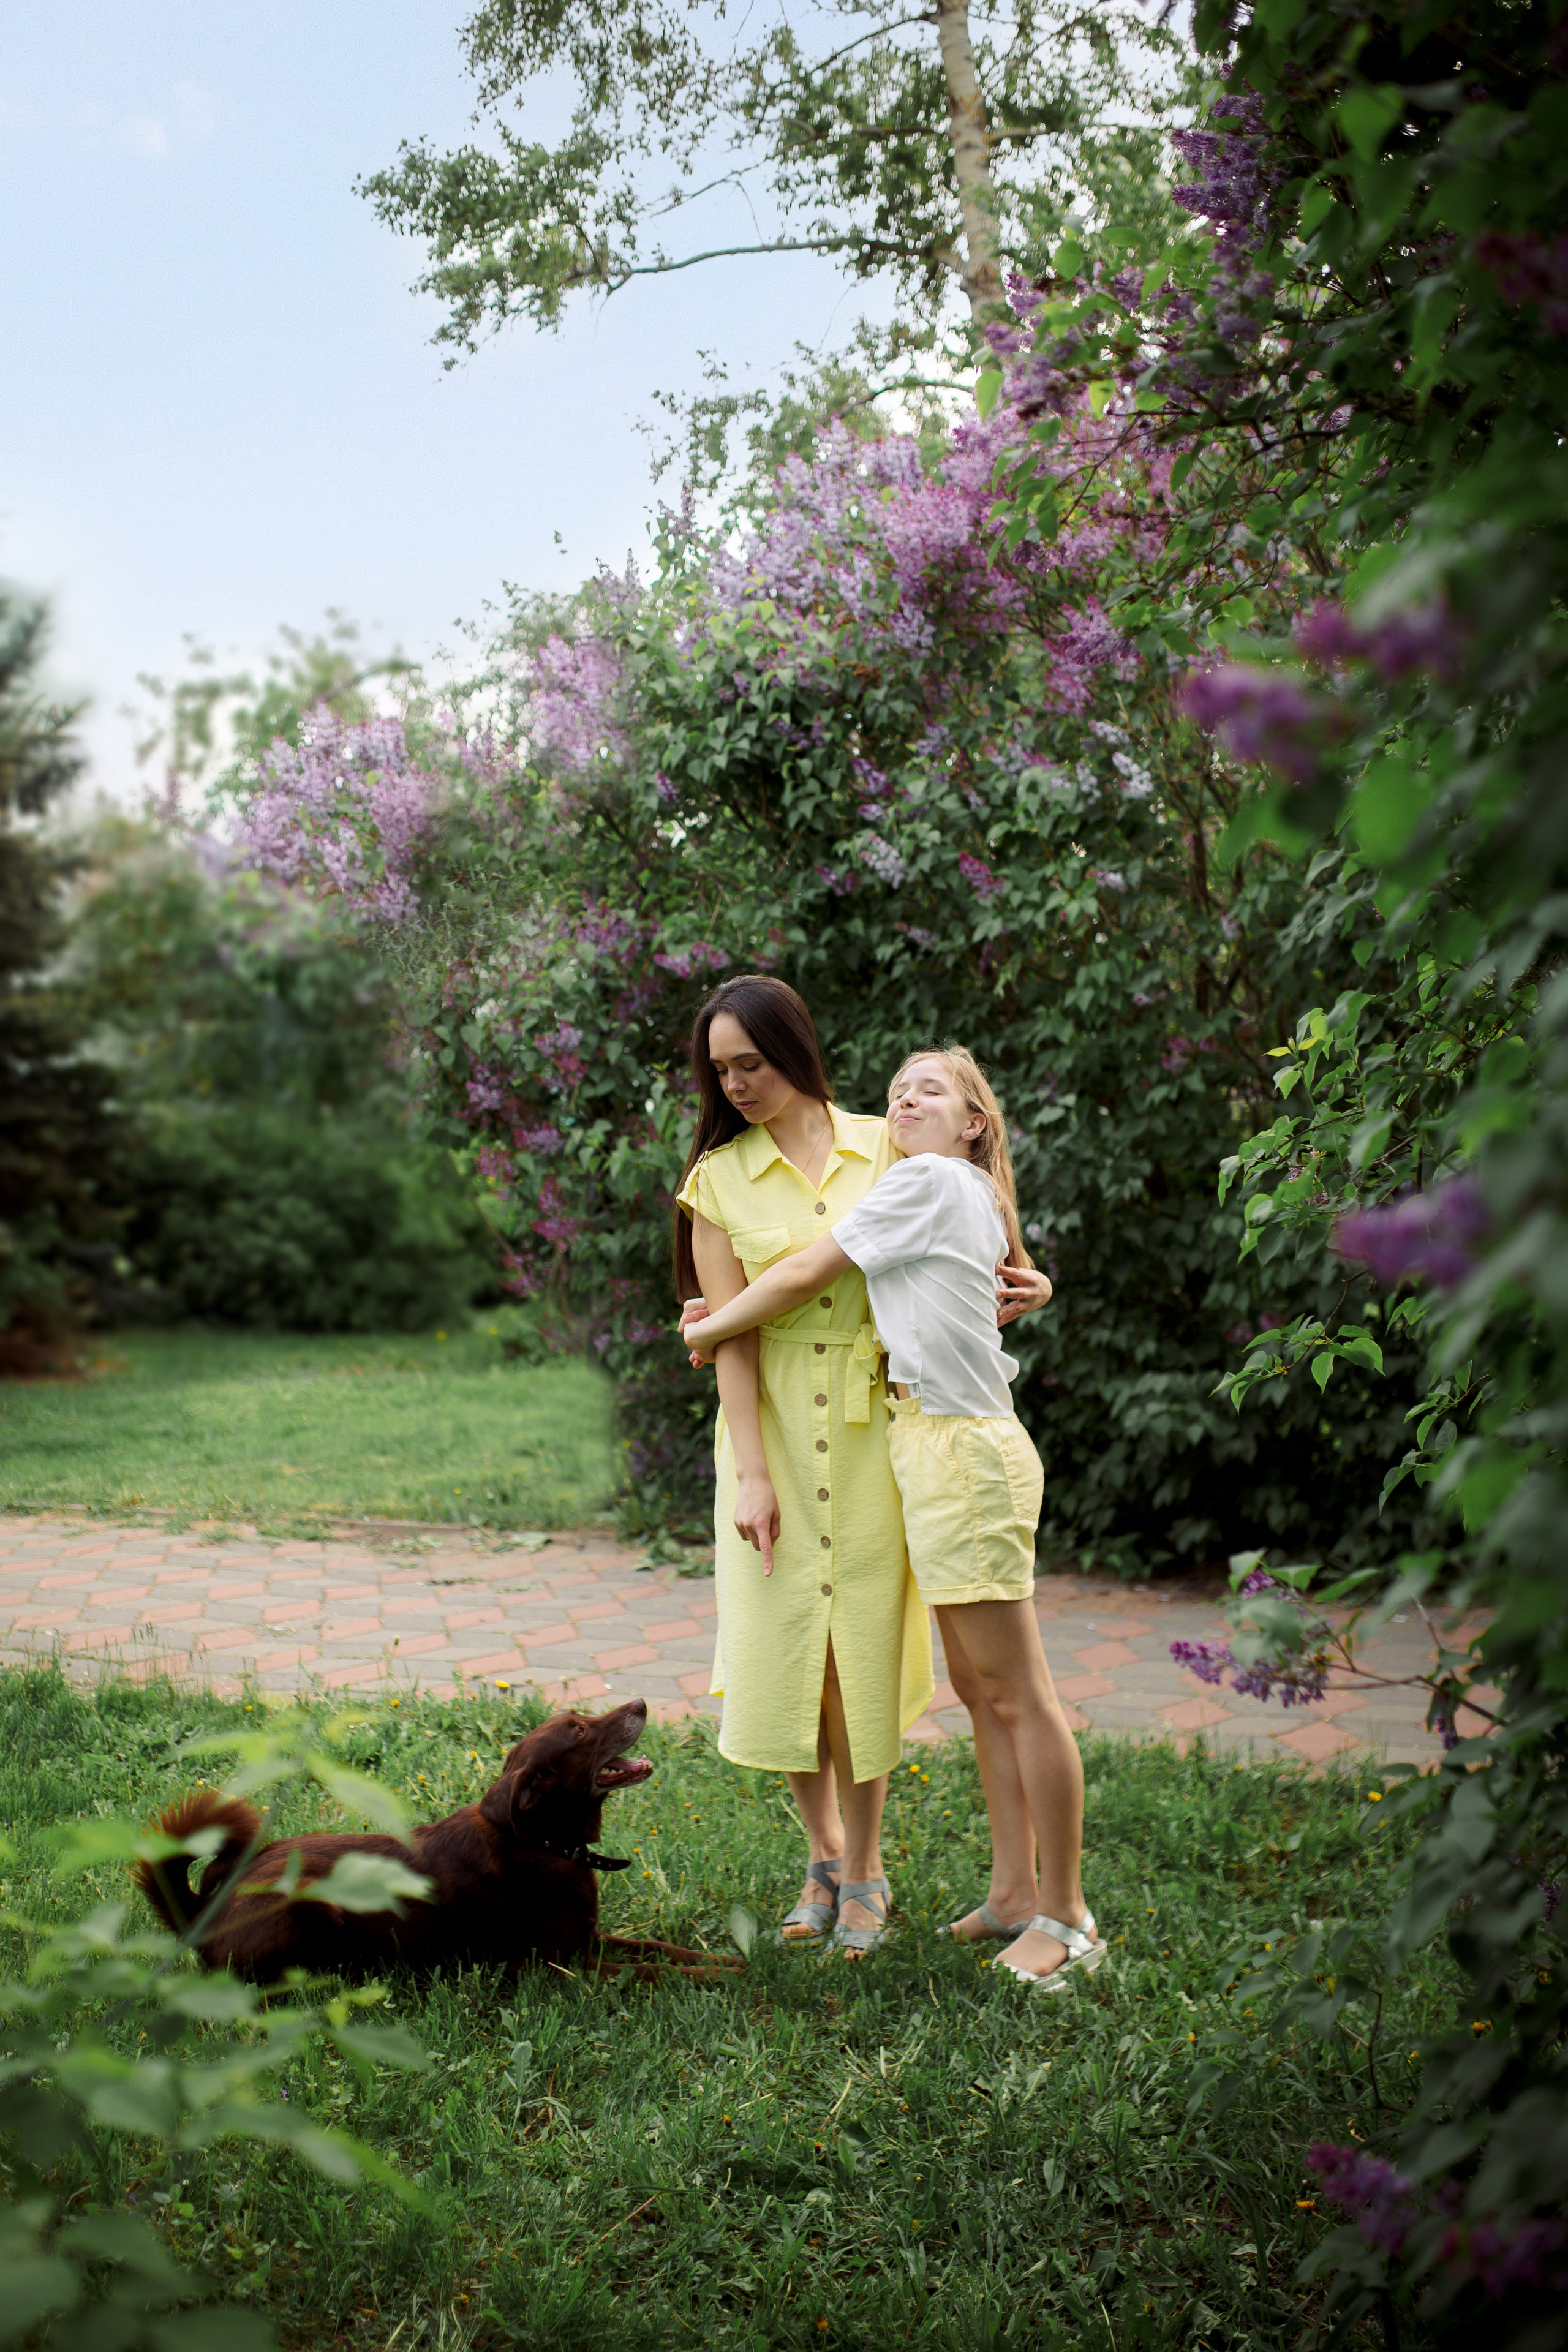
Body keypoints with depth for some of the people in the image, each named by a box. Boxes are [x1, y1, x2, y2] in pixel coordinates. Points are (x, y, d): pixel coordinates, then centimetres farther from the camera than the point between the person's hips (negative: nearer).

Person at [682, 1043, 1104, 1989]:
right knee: (980, 1688, 13)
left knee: (1019, 1693, -4)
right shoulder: (962, 1198, 20)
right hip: (937, 1447, 10)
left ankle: (1066, 1916, 3)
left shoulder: (929, 1180, -8)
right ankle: (1017, 1891, 21)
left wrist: (712, 1328, 7)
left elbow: (806, 1274, -6)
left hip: (964, 1449, -10)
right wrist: (729, 1312, 15)